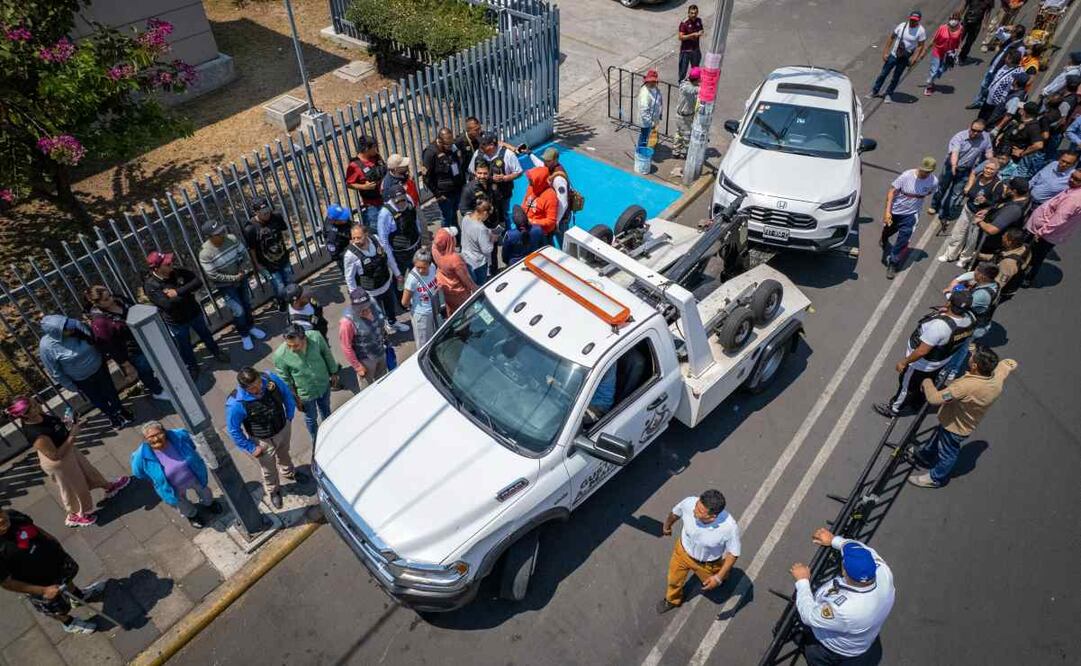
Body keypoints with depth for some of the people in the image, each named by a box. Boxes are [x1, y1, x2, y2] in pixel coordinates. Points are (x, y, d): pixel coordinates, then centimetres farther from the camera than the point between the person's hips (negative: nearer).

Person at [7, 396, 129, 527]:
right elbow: (56, 455, -33)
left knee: (86, 468, 31)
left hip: (67, 449, 8)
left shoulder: (38, 416, -17)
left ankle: (108, 486, 57)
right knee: (73, 489, 19)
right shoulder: (36, 435, -40)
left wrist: (67, 425, -10)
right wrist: (72, 435, -32)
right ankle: (74, 516, 46)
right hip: (58, 463, -8)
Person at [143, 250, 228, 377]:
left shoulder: (177, 271, -16)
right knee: (184, 347, 19)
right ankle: (192, 366, 46)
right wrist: (188, 292, -25)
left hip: (194, 312, 3)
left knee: (205, 334, 28)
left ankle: (216, 351, 55)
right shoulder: (150, 285, -27)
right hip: (176, 322, -3)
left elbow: (198, 281, -20)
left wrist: (178, 292, -29)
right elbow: (168, 304, -36)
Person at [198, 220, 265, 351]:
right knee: (239, 311, -4)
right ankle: (244, 335, 22)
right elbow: (213, 276, -23)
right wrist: (234, 278, -21)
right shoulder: (205, 253, -27)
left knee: (247, 304, 21)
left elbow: (244, 254, -2)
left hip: (241, 278, 5)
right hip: (225, 286, -5)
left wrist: (244, 271, -17)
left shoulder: (231, 239, -14)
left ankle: (251, 326, 47)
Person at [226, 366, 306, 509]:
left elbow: (287, 394, -7)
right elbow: (233, 430, -19)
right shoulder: (236, 404, -37)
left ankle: (288, 472, 67)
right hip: (264, 441, -3)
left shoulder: (271, 378, -28)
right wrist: (251, 448, -12)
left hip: (284, 429, 3)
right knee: (269, 469, 25)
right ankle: (273, 491, 56)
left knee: (284, 454, 35)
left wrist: (290, 417, 0)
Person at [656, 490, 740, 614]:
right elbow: (675, 512, -10)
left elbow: (734, 553, -21)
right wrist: (667, 526, 10)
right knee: (674, 580, 27)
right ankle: (672, 600, 60)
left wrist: (719, 577, -18)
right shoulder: (689, 503, -35)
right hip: (682, 551, 2)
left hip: (707, 564, -2)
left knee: (709, 585, 30)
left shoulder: (730, 527, -42)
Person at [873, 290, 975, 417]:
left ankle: (893, 409, 43)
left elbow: (922, 351, -35)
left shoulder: (940, 325, -44)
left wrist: (904, 362, -20)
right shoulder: (969, 317, -20)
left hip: (922, 364, -6)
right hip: (941, 361, 7)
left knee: (906, 386, 20)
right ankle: (917, 402, 58)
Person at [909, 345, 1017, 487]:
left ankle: (936, 478, 46)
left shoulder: (967, 385, -45)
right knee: (938, 436, 32)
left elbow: (934, 398, -43)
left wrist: (926, 382, -26)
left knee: (947, 453, 20)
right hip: (966, 422, 7)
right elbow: (1011, 363, 1)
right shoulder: (999, 374, -22)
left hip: (955, 428, -7)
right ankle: (925, 455, 58)